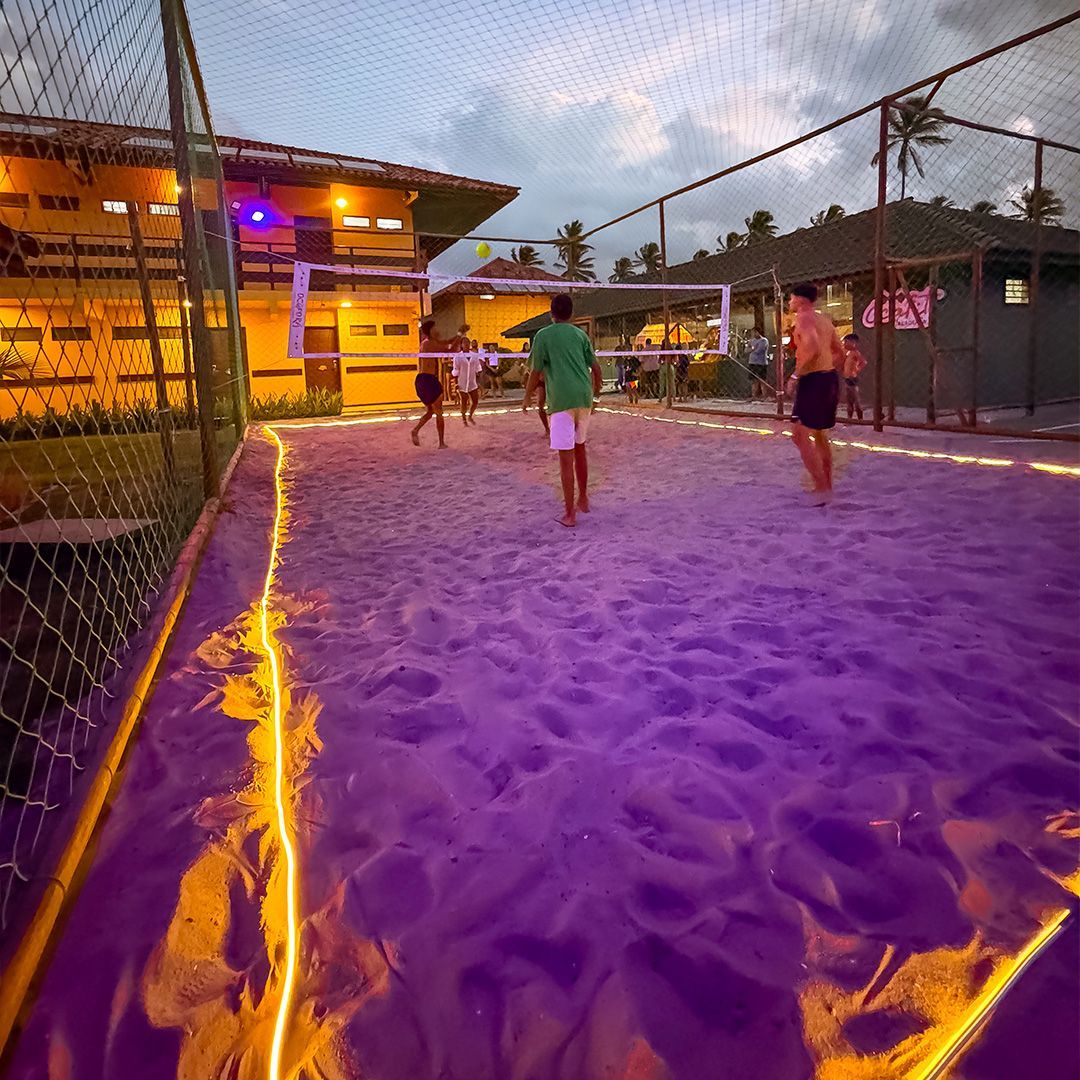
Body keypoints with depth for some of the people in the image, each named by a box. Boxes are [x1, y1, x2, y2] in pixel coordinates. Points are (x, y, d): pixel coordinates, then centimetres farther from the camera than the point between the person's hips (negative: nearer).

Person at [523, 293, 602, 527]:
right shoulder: (580, 334, 13)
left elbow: (536, 372, -1)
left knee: (566, 457, -4)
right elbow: (596, 369, 13)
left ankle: (570, 514, -1)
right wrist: (595, 395, 26)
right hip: (584, 398, 5)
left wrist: (527, 398, 14)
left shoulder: (543, 335, 1)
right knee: (580, 448, 21)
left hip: (560, 400, -5)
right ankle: (583, 499, 32)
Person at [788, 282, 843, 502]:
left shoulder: (804, 318, -10)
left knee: (800, 435, -7)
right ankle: (827, 485, 28)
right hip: (830, 377, 10)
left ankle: (821, 488, -10)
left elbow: (814, 349, -27)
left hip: (813, 380, -10)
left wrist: (796, 374, -19)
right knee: (819, 434, 20)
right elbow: (840, 354, 21)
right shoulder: (824, 320, 18)